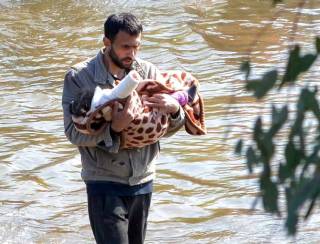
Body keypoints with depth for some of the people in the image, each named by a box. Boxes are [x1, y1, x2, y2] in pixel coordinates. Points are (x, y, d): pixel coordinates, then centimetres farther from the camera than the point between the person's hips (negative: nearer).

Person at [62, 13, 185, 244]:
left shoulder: (148, 72, 2)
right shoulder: (79, 77, -9)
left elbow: (166, 129, 7)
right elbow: (74, 132, -14)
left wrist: (175, 110, -17)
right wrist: (114, 128, -30)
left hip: (143, 181, 4)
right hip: (105, 183, -4)